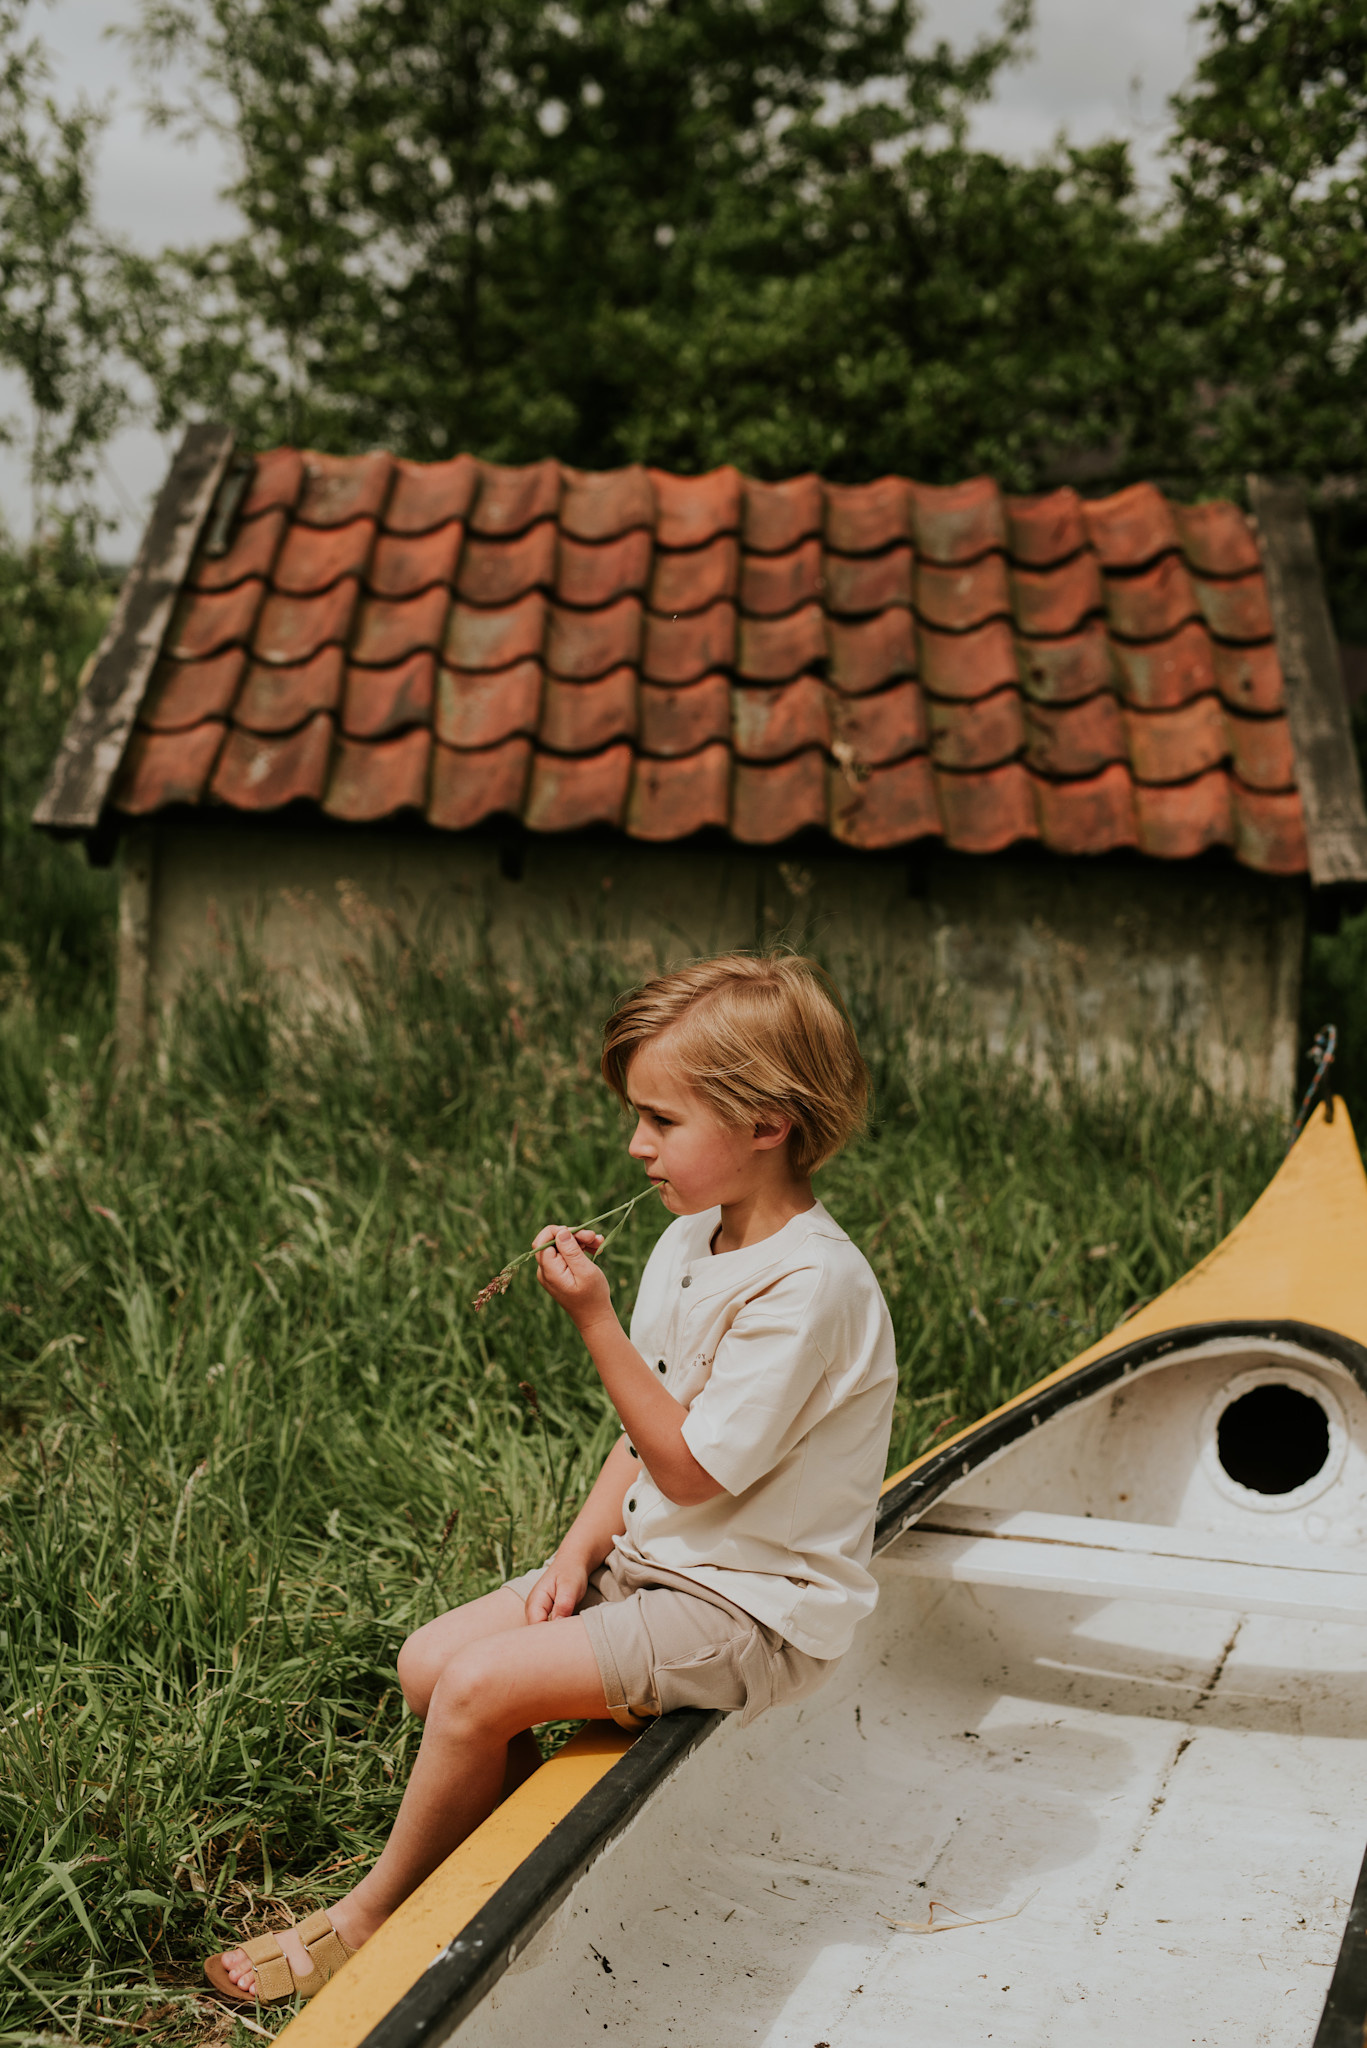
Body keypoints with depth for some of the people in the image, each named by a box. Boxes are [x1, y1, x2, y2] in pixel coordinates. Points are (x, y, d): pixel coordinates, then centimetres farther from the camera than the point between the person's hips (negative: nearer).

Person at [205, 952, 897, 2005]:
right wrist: (581, 1550, -2)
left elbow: (690, 1468, -22)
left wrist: (596, 1320, -25)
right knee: (429, 1661, -1)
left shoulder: (809, 1285, -23)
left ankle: (369, 1918, 4)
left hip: (749, 1607, -9)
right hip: (654, 1560, 9)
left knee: (478, 1686, -18)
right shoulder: (690, 1245, 6)